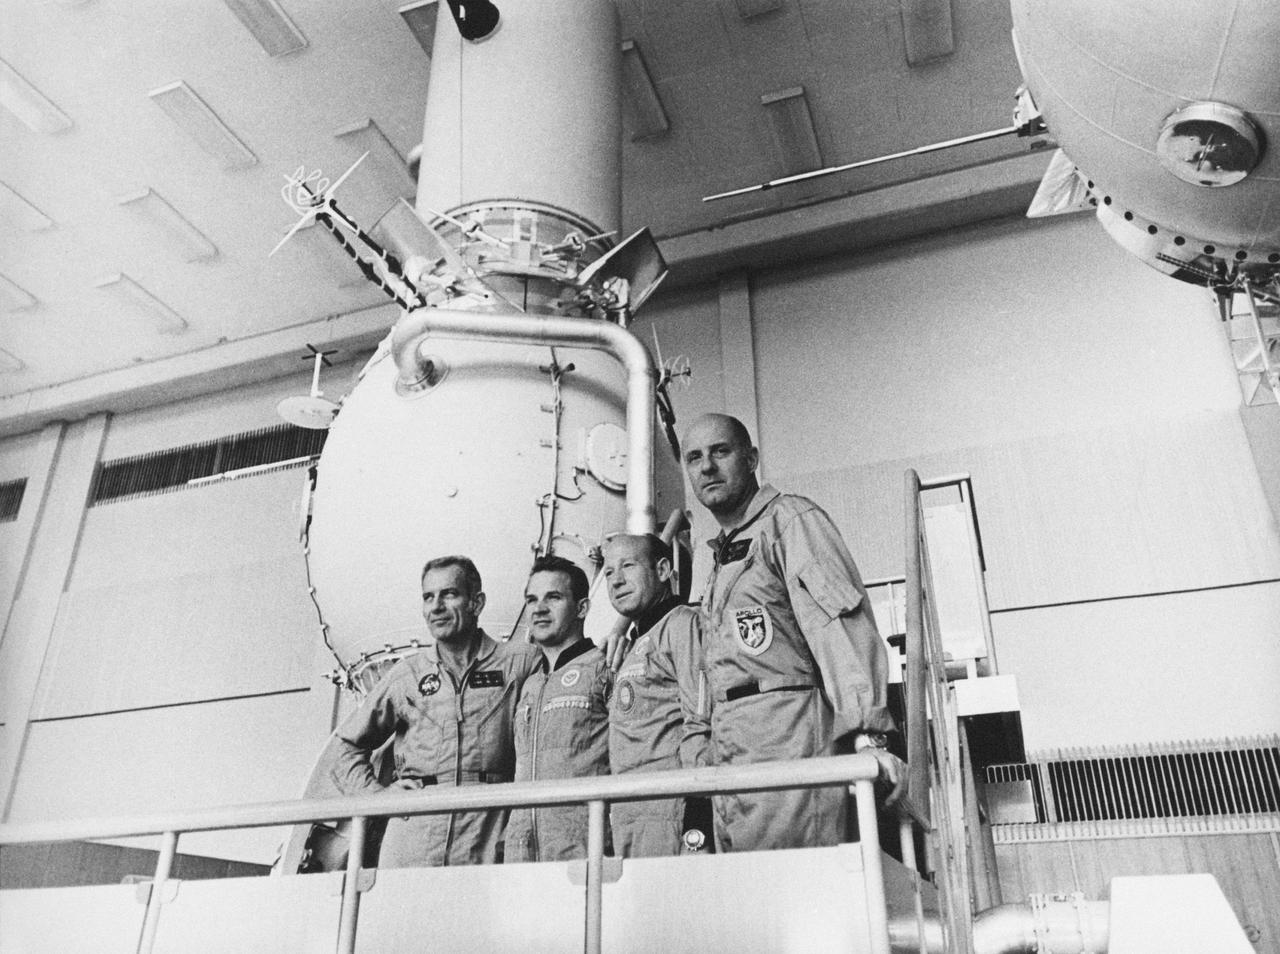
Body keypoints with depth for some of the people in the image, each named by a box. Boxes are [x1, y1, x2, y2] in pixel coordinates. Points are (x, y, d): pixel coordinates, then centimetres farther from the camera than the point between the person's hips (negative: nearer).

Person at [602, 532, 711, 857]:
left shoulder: (683, 623, -4)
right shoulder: (630, 642, 23)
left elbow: (702, 726, -14)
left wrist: (694, 815, -20)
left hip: (667, 809, -8)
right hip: (626, 815, 8)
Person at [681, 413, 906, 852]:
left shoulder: (788, 520, -1)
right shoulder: (722, 555, 25)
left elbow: (841, 624, -14)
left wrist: (867, 734, -23)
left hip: (786, 734, -8)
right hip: (732, 758, 8)